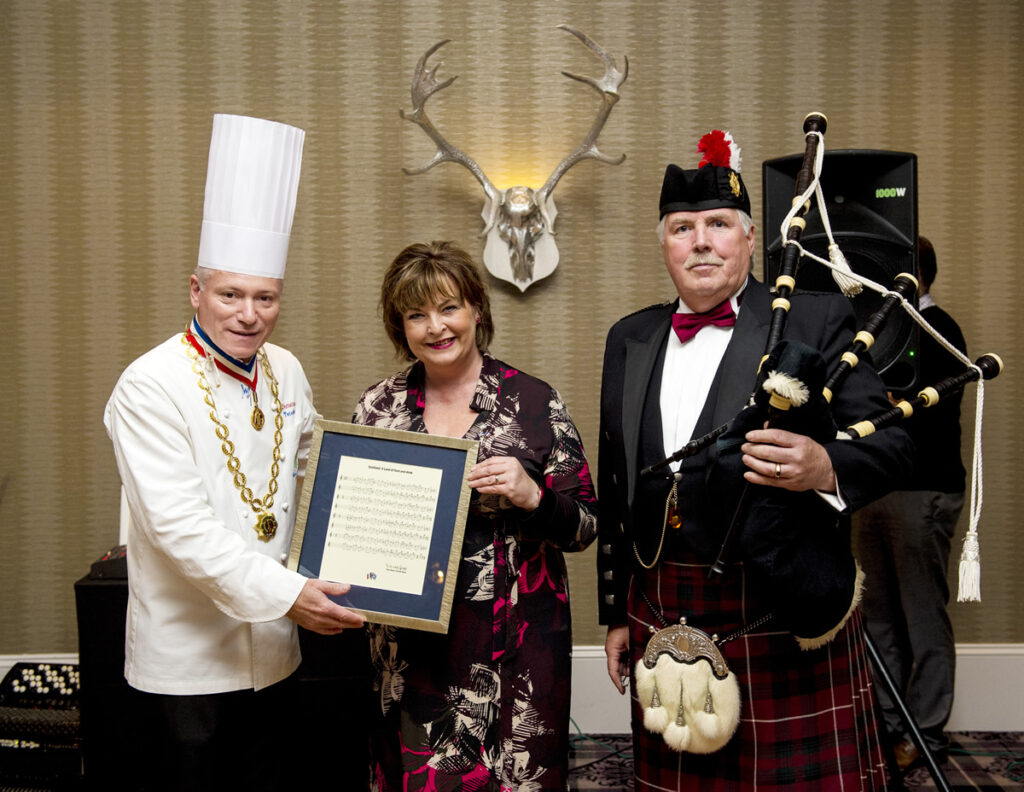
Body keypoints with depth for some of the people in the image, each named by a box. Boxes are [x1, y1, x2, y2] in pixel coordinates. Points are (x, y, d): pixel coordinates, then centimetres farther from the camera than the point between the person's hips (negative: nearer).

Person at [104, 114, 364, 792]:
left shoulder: (286, 372, 3)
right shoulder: (150, 388, -17)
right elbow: (179, 523, -24)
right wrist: (283, 593, -27)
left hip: (271, 645, 6)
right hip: (188, 653, -5)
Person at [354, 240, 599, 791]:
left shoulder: (535, 403, -4)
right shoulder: (378, 406, 4)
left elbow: (583, 528, -3)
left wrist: (532, 496, -21)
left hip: (512, 646, -2)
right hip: (408, 647, 2)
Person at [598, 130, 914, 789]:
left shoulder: (818, 320, -2)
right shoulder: (630, 340, 11)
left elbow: (891, 442, -5)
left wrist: (826, 468, -28)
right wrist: (616, 612, 16)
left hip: (785, 615, -4)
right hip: (663, 616, 4)